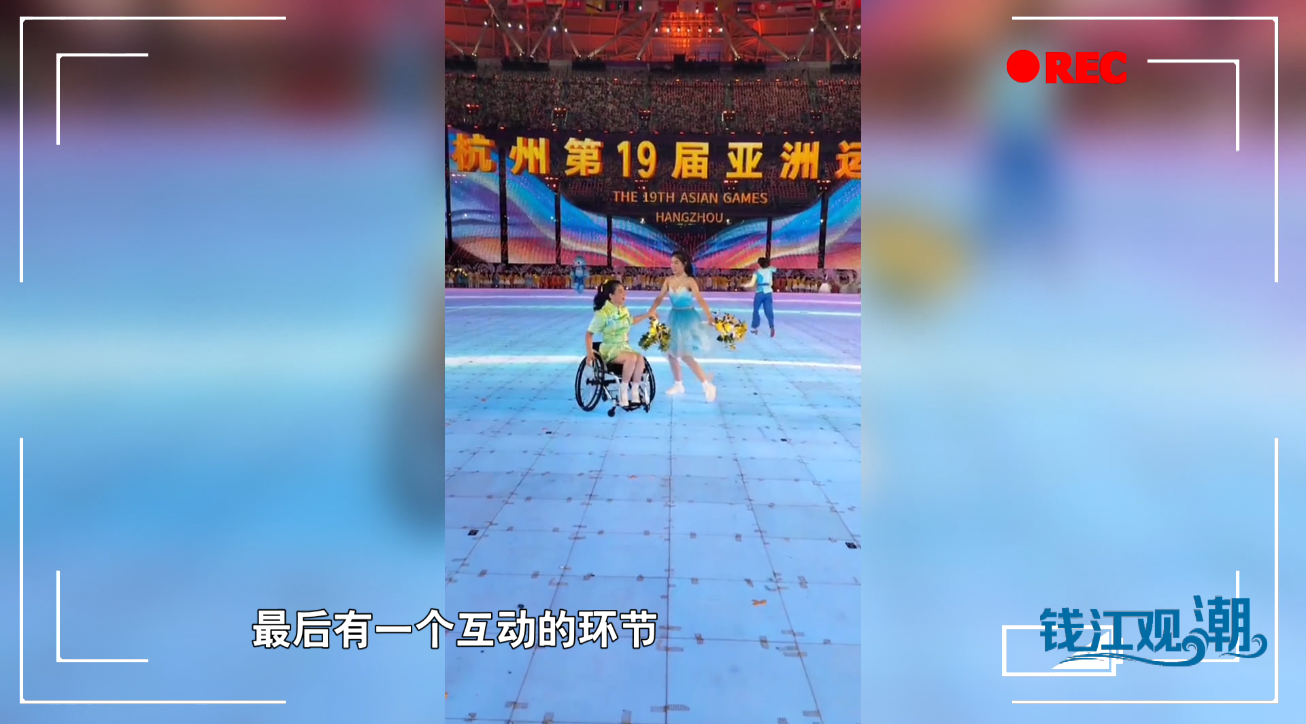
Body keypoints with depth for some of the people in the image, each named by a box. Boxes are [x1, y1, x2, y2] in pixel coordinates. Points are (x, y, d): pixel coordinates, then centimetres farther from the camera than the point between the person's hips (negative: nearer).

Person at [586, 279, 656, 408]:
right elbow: (589, 333, -10)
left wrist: (647, 315, 33)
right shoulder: (603, 313, -13)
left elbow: (630, 322, 32)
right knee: (632, 358, -34)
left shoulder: (624, 310, 8)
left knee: (640, 358, -27)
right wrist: (589, 352, -19)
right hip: (609, 349, -6)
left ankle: (634, 392, -20)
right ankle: (623, 392, -23)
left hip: (624, 347, 6)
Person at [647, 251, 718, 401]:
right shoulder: (668, 280, 1)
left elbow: (700, 299, -25)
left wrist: (709, 316, -36)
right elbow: (660, 298, -2)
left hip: (687, 318, -6)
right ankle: (678, 385, 26)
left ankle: (708, 385, -5)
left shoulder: (689, 281, -15)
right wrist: (650, 312, -17)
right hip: (674, 318, 6)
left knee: (685, 355, -11)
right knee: (671, 353, 10)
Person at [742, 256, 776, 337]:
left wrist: (745, 285, 11)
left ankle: (755, 328, 16)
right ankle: (772, 327, -18)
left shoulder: (757, 272, -5)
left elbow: (752, 284, -8)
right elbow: (771, 283, 13)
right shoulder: (770, 271, 8)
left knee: (756, 310, 13)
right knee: (769, 311, 1)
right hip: (768, 292, 3)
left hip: (760, 293, -3)